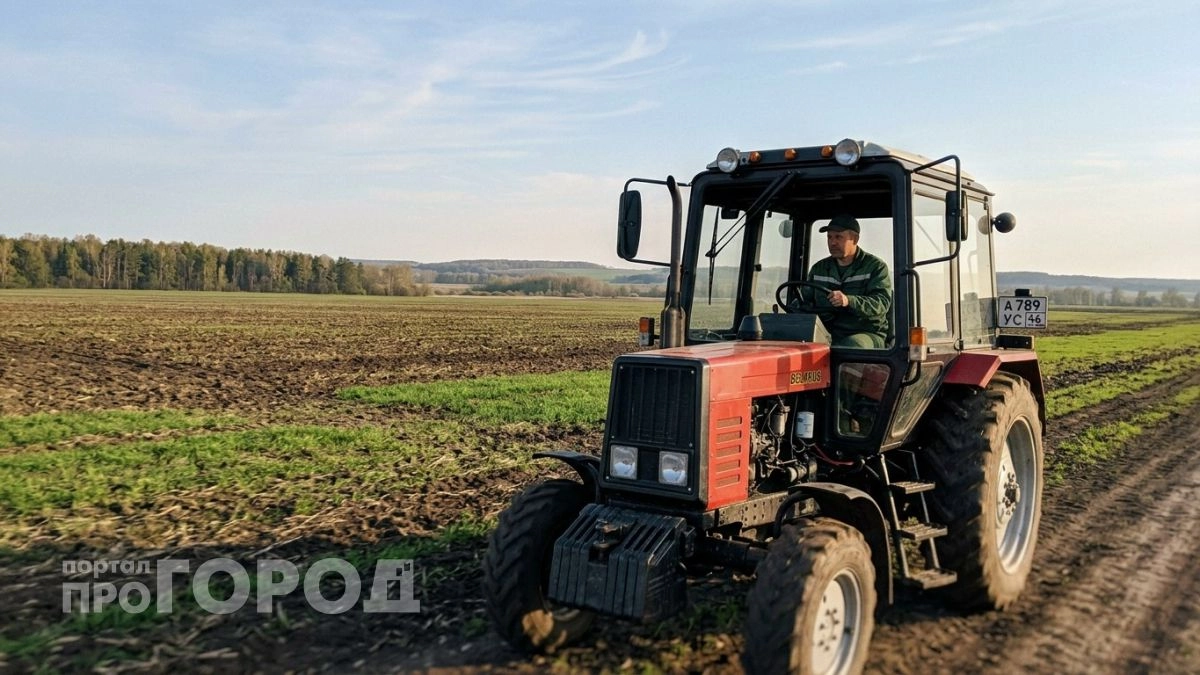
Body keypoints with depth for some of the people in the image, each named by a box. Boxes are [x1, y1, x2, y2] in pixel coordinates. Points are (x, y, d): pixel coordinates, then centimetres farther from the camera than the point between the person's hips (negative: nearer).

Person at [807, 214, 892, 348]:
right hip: (828, 335, 3)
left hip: (868, 334, -3)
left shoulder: (876, 267, 4)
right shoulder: (818, 269, 20)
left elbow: (882, 303, -11)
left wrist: (849, 301, -29)